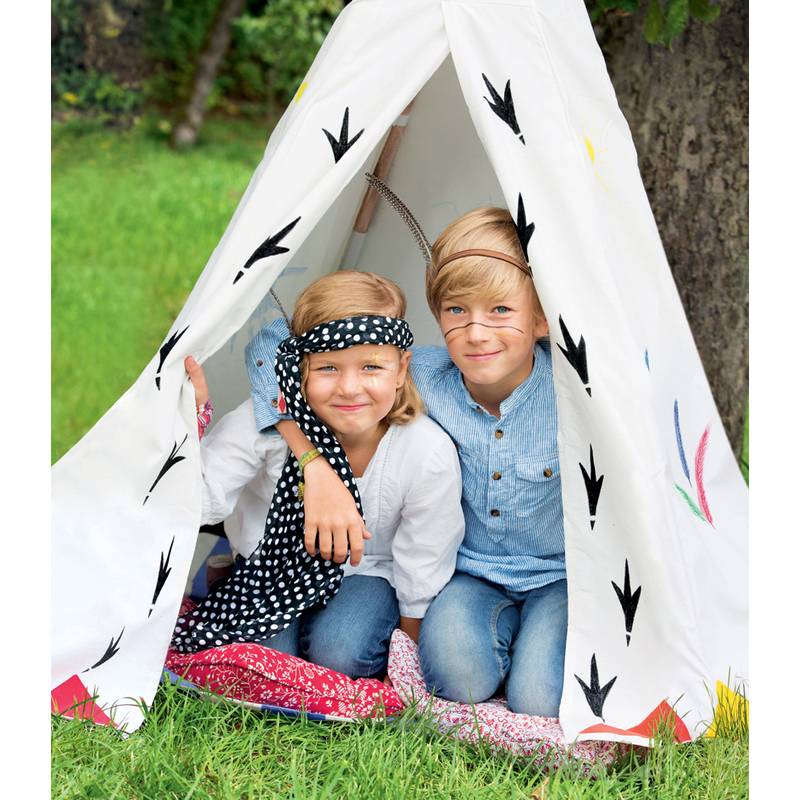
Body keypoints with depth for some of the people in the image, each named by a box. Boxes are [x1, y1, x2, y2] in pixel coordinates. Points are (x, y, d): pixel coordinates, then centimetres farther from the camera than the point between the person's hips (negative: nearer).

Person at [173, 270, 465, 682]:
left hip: (369, 572, -1)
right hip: (279, 562, 1)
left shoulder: (430, 457, -29)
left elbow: (421, 579, -15)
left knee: (338, 652, -27)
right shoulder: (266, 420, -28)